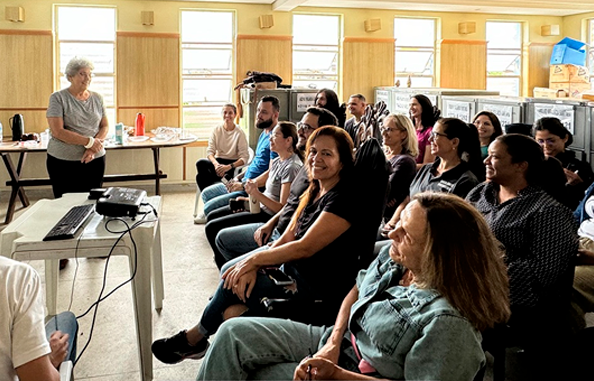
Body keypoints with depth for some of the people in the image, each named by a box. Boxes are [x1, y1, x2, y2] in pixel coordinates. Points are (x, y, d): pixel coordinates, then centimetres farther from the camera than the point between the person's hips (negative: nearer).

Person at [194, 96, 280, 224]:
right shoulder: (263, 134, 14)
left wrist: (244, 185, -19)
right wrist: (239, 177, 11)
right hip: (244, 182, 11)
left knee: (210, 206, -17)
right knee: (206, 194, 15)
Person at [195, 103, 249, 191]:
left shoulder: (240, 133, -5)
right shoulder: (216, 130, 6)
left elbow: (244, 158, -11)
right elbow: (210, 151, -2)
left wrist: (229, 167, -29)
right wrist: (216, 164, -26)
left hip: (233, 165, -4)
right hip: (218, 161, 4)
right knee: (200, 163, -30)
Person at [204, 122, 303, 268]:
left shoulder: (291, 167, -22)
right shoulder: (277, 161, 7)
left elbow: (283, 208, -24)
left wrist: (257, 194, -33)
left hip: (267, 215, -10)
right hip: (259, 206, 10)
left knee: (212, 228, -10)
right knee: (211, 217, 15)